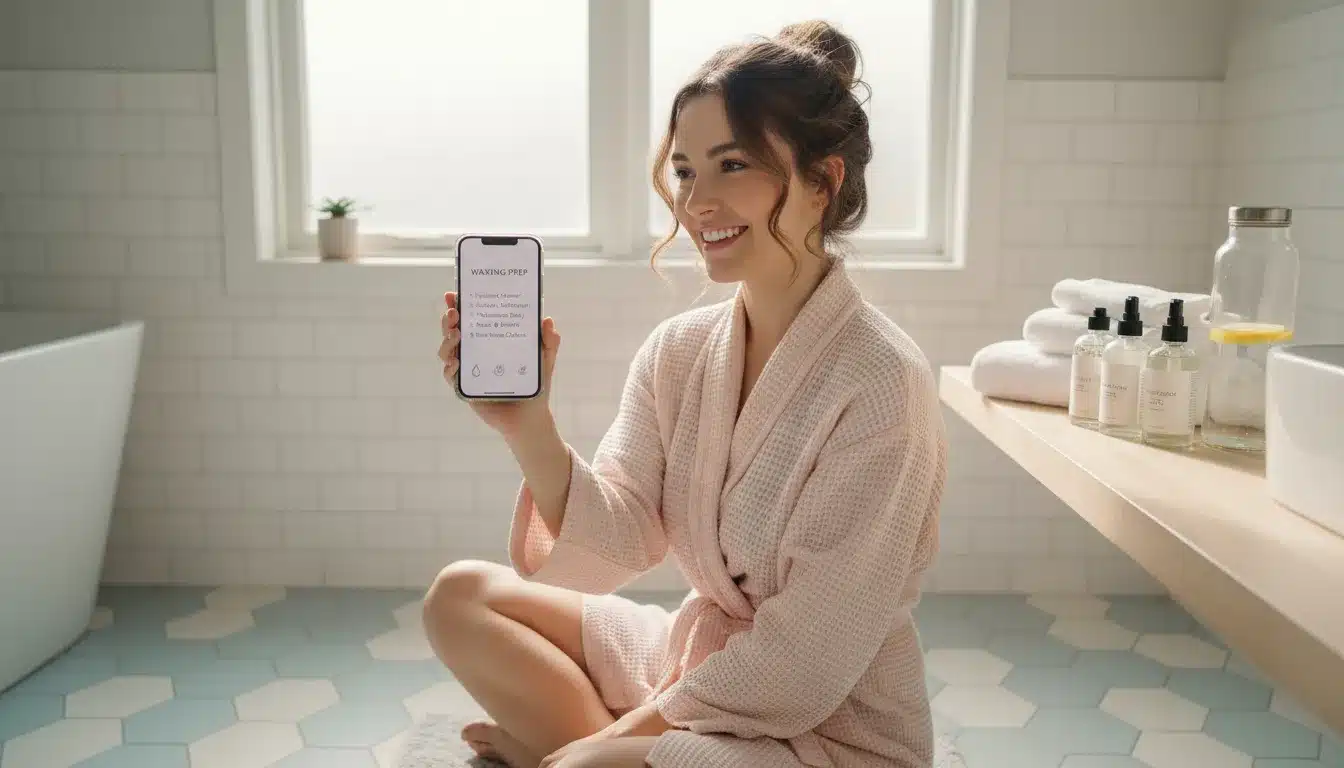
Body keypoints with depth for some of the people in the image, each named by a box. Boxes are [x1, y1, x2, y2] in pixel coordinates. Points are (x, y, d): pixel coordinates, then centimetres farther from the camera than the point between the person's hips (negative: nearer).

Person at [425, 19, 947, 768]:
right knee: (463, 594, 4)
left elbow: (802, 668, -22)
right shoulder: (676, 349, -3)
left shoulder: (879, 382, -23)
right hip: (696, 664, 7)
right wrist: (529, 426, -25)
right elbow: (619, 543, -9)